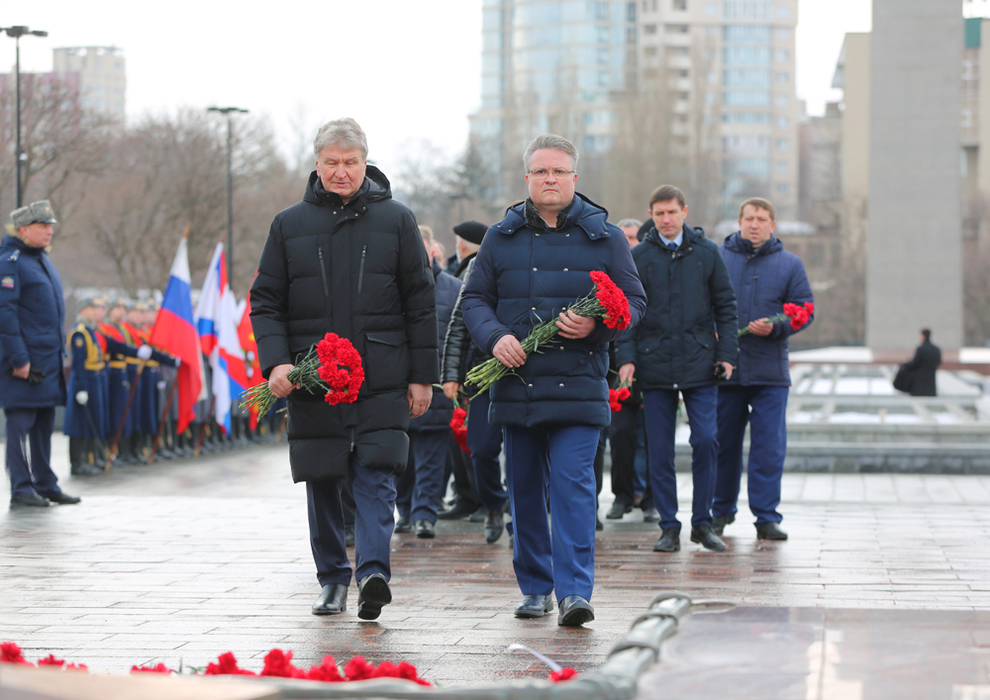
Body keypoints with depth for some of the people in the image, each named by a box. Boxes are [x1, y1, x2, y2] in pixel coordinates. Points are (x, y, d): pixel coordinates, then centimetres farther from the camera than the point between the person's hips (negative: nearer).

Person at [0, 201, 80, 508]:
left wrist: (60, 352, 19)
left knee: (44, 425, 12)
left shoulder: (43, 260, 18)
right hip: (26, 361, -9)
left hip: (49, 359, 9)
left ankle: (45, 485, 18)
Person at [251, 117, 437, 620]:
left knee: (376, 478, -10)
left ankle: (373, 570, -17)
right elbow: (265, 301, 8)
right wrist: (275, 361, -8)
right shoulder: (289, 225, 8)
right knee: (322, 484, 7)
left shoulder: (395, 220, 5)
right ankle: (332, 579, 17)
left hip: (382, 381, -2)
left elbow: (421, 302, 6)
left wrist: (422, 375, 3)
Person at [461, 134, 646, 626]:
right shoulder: (501, 237, 11)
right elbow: (474, 298, 11)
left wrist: (595, 326, -13)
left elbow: (633, 301, 6)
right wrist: (495, 337, -9)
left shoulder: (604, 237, 5)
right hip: (515, 384, 3)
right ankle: (535, 586, 22)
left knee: (572, 483, -13)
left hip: (578, 387, -3)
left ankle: (574, 591, -14)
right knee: (524, 489, 9)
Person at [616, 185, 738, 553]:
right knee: (660, 450, 2)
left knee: (706, 441, -5)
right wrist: (626, 357, -6)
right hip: (655, 366, 0)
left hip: (700, 364, 0)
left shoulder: (706, 252, 6)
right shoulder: (638, 257, 3)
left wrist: (726, 353, 1)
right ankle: (669, 527, 11)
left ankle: (702, 522, 8)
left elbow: (725, 306, 9)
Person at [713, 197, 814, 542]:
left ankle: (767, 516, 3)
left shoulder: (789, 264, 8)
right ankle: (721, 510, 22)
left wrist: (775, 328, -13)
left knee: (769, 446, -3)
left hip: (770, 371, 0)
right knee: (723, 443, 8)